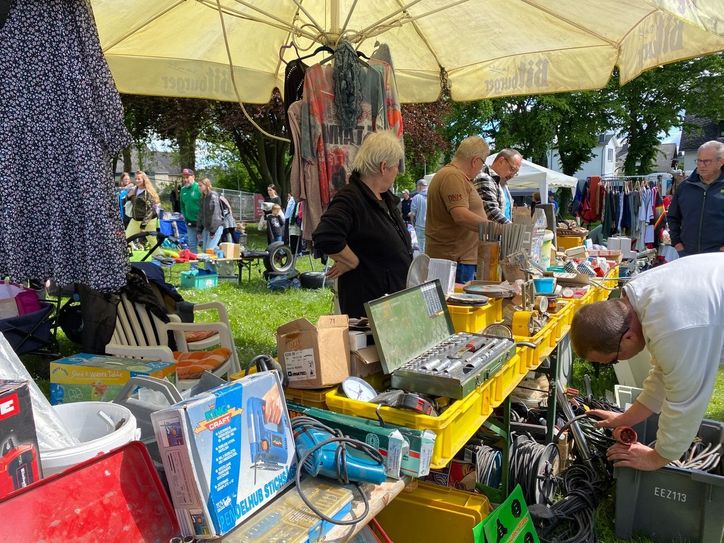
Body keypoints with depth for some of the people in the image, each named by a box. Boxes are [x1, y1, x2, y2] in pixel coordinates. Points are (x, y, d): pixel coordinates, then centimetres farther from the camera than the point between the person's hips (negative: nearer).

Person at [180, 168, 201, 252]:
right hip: (189, 222, 6)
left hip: (200, 222, -6)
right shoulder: (183, 189, 10)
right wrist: (184, 215, 13)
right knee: (191, 244, 10)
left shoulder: (199, 187, -11)